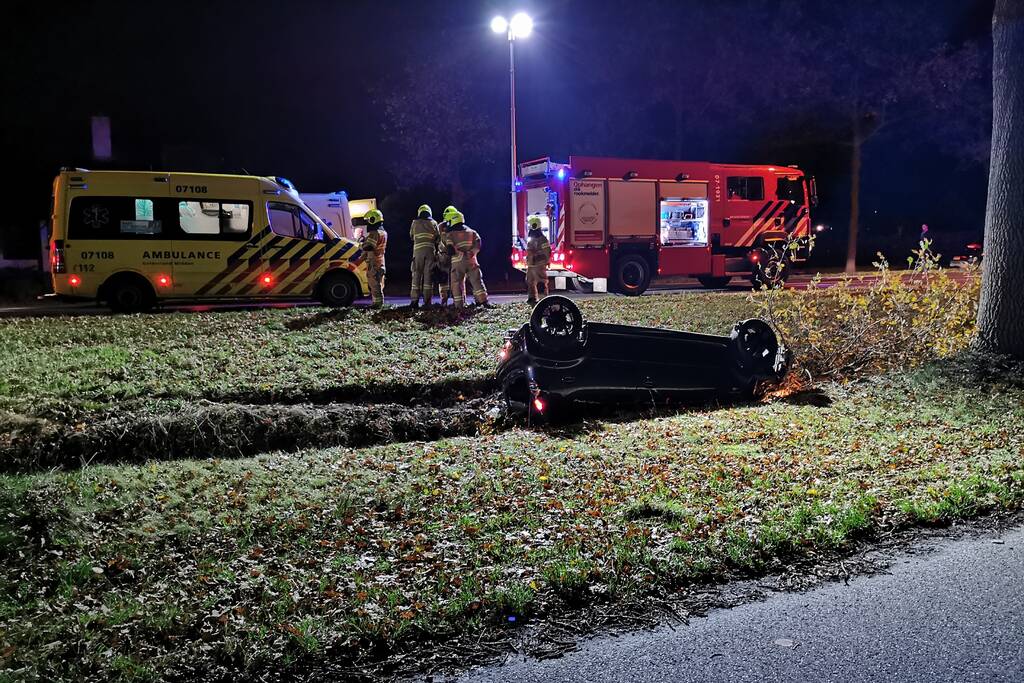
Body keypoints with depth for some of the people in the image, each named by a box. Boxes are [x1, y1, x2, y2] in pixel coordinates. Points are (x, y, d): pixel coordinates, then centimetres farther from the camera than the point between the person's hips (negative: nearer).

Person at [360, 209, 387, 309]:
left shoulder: (374, 233, -16)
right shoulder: (383, 232, 16)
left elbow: (367, 247, -24)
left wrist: (361, 243, -5)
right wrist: (365, 239, 15)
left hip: (373, 263, -10)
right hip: (380, 262, 10)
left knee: (374, 285, -8)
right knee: (378, 284, 14)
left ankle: (377, 303, -8)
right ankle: (379, 303, 19)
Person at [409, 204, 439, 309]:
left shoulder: (415, 223, 7)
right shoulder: (433, 223, 8)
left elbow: (411, 236, 17)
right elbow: (438, 238, 7)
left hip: (418, 250, 0)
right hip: (430, 250, 0)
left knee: (417, 274, 1)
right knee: (428, 275, 3)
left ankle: (415, 300, -5)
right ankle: (427, 301, 1)